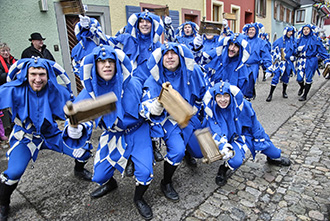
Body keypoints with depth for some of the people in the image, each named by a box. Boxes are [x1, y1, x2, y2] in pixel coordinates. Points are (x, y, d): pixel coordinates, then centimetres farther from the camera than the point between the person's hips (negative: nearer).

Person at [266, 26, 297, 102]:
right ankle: (270, 94, -6)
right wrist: (278, 57, -13)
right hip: (280, 62, -4)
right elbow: (274, 51, -3)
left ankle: (284, 92, 31)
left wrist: (293, 57, 1)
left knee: (286, 78, 12)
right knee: (276, 77, -11)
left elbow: (295, 51, 19)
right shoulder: (279, 41, -4)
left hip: (289, 62, 4)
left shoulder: (293, 41, 9)